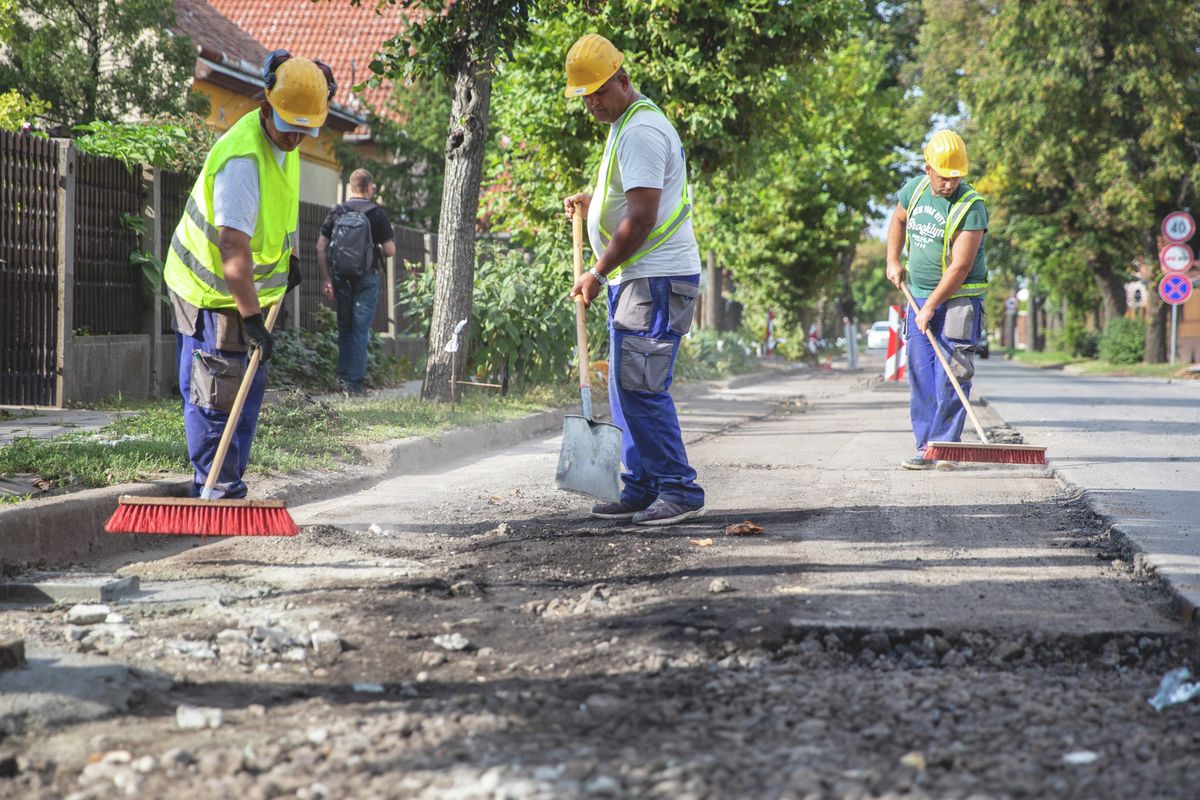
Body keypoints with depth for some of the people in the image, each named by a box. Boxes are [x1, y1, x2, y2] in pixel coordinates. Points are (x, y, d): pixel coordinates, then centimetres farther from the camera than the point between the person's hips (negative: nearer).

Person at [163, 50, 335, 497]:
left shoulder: (282, 142, -1)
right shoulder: (242, 160, -31)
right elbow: (233, 248, -35)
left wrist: (287, 255, 25)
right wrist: (251, 318, -37)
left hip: (249, 289, 9)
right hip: (211, 292, -9)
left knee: (248, 392, 12)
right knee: (215, 397, -7)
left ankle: (230, 491, 20)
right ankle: (215, 493, 0)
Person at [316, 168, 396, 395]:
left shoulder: (336, 212, 3)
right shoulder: (376, 214, -6)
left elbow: (321, 247, -1)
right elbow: (390, 250, -8)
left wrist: (326, 279, 3)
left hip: (341, 277, 3)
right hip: (367, 278, -3)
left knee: (344, 329, 15)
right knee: (360, 330, 0)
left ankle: (343, 377, 16)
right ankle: (354, 382, -2)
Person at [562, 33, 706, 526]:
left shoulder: (640, 131, -15)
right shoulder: (627, 125, 19)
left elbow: (642, 218, -20)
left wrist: (598, 273, -13)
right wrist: (590, 204, 18)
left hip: (656, 280, -11)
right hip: (635, 281, 11)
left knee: (641, 386, -13)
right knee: (626, 388, 11)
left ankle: (679, 492, -11)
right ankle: (641, 490, 16)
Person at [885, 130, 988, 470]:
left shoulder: (972, 207, -18)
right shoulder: (915, 189, 2)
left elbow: (961, 267, -22)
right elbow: (898, 220, 25)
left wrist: (930, 307, -21)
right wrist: (893, 262, 15)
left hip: (959, 299, -6)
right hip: (919, 296, 6)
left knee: (951, 375, -10)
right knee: (920, 375, 6)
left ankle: (944, 445, -10)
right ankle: (925, 445, 11)